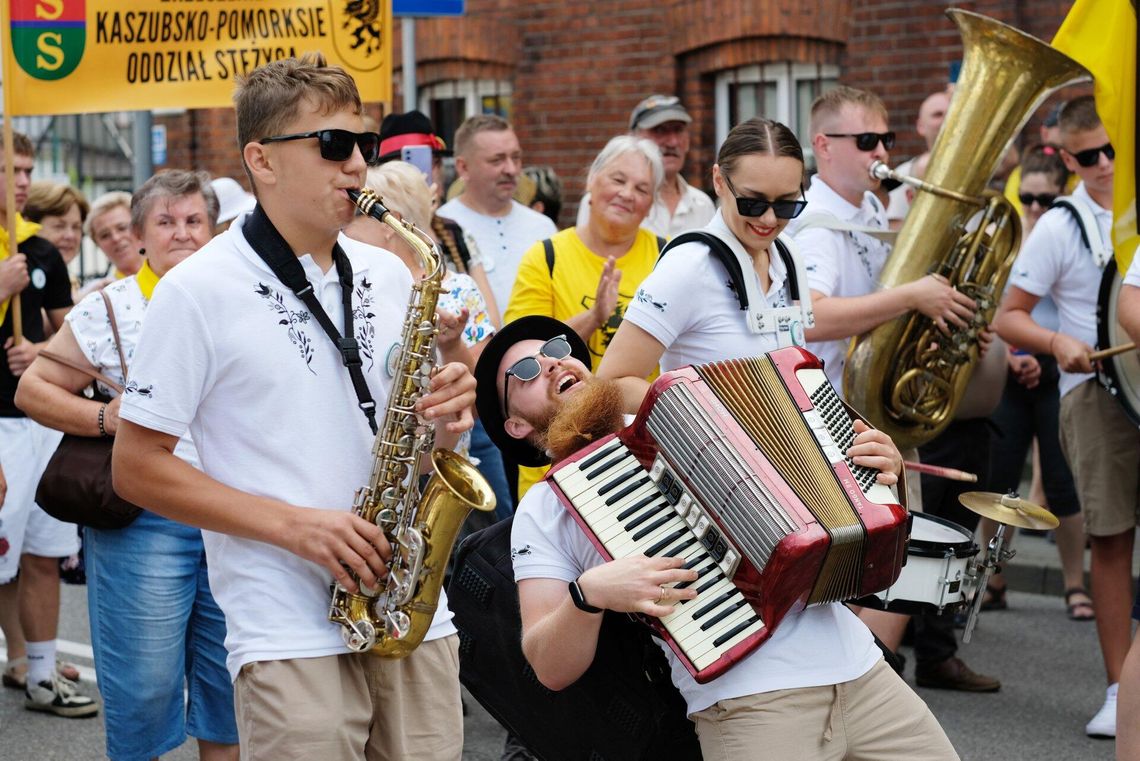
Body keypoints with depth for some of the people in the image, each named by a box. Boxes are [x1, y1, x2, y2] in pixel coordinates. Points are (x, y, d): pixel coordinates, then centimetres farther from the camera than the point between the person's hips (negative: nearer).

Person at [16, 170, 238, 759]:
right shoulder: (107, 309, 1)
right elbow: (33, 390, 3)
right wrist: (104, 418, -12)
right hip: (143, 525, -3)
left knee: (231, 682, 10)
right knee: (144, 685, 2)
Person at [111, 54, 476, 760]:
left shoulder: (388, 275, 11)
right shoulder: (199, 291, -6)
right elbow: (138, 467, -6)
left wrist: (448, 415, -4)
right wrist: (291, 524, -15)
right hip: (291, 637, -5)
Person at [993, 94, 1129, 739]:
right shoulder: (1060, 227, -1)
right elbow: (1008, 317, -2)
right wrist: (1058, 343, -19)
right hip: (1098, 390, -3)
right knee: (1112, 538, -1)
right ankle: (1120, 689, 6)